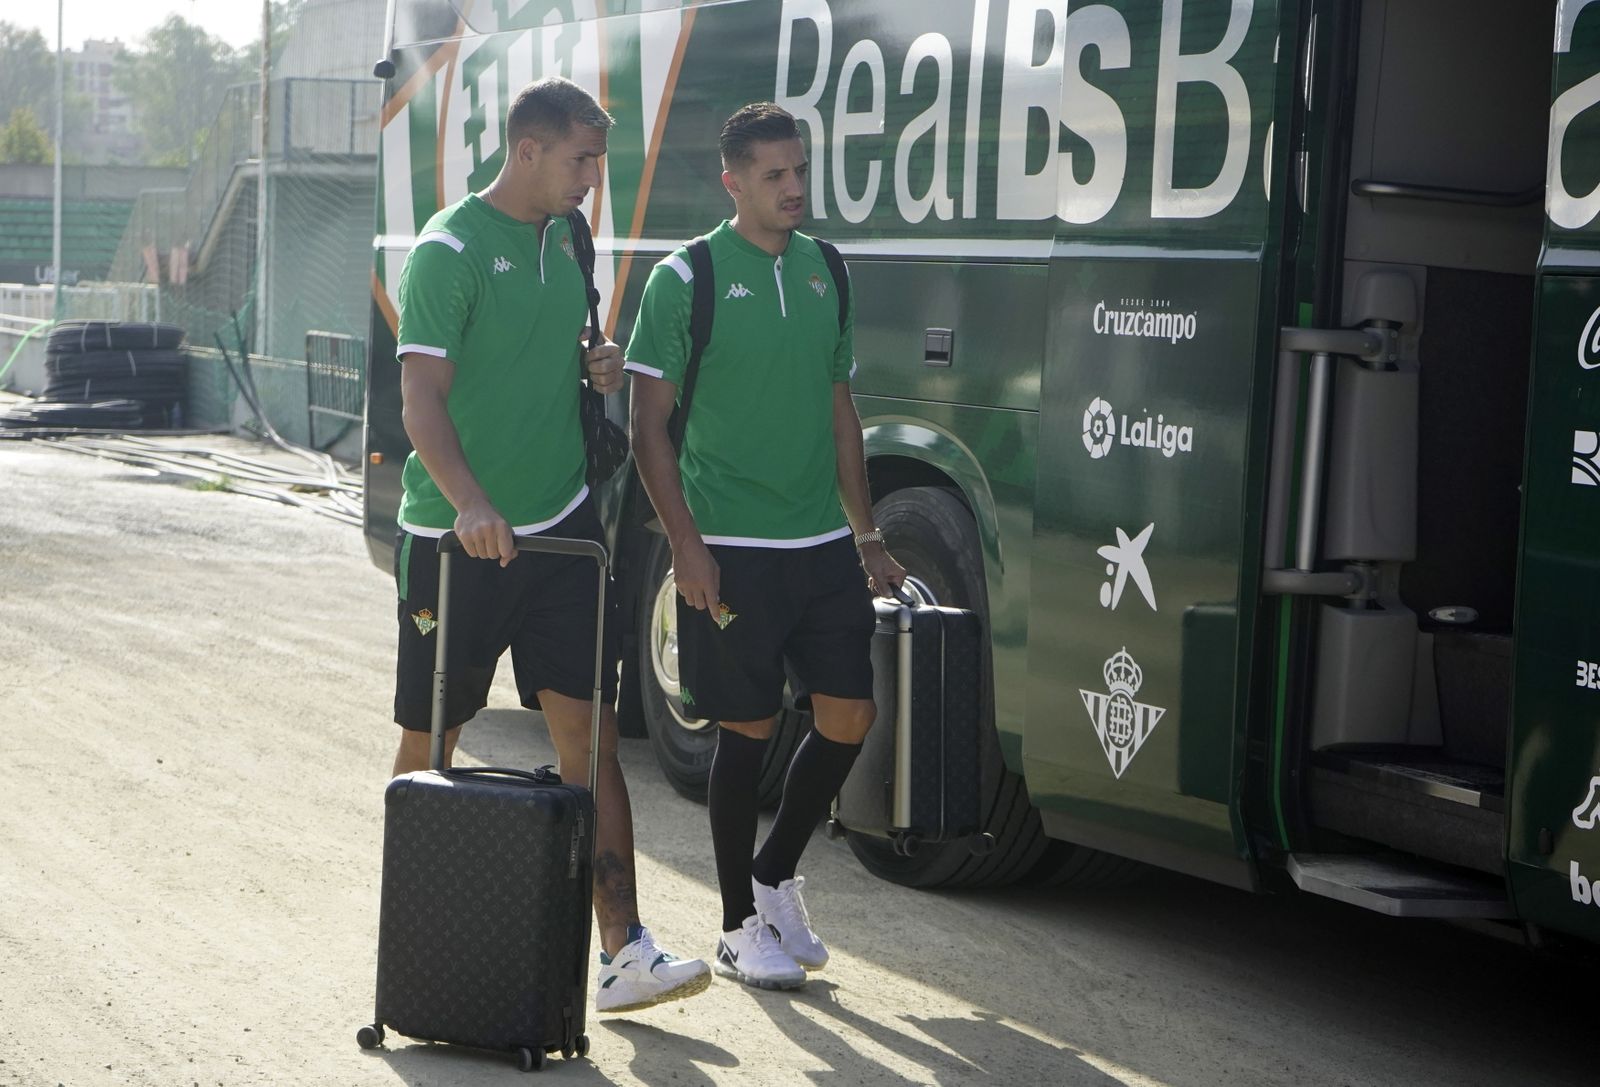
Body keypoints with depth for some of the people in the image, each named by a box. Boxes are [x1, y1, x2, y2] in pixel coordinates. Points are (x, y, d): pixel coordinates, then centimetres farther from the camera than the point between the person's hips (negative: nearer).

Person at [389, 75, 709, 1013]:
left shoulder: (565, 241, 13)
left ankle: (625, 952, -5)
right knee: (431, 740, 7)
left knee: (589, 733, -3)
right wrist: (468, 503, -34)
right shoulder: (450, 250, -11)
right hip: (457, 539, -6)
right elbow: (422, 394, -19)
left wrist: (598, 365, 4)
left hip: (561, 529, 6)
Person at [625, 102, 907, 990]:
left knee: (848, 716, 3)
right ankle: (739, 926, 14)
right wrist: (685, 542, -14)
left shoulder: (824, 272, 11)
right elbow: (649, 425, -6)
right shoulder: (686, 278, -6)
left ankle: (775, 875, 25)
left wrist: (865, 532, 16)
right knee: (747, 729, 0)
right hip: (732, 550, -5)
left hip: (824, 545, 5)